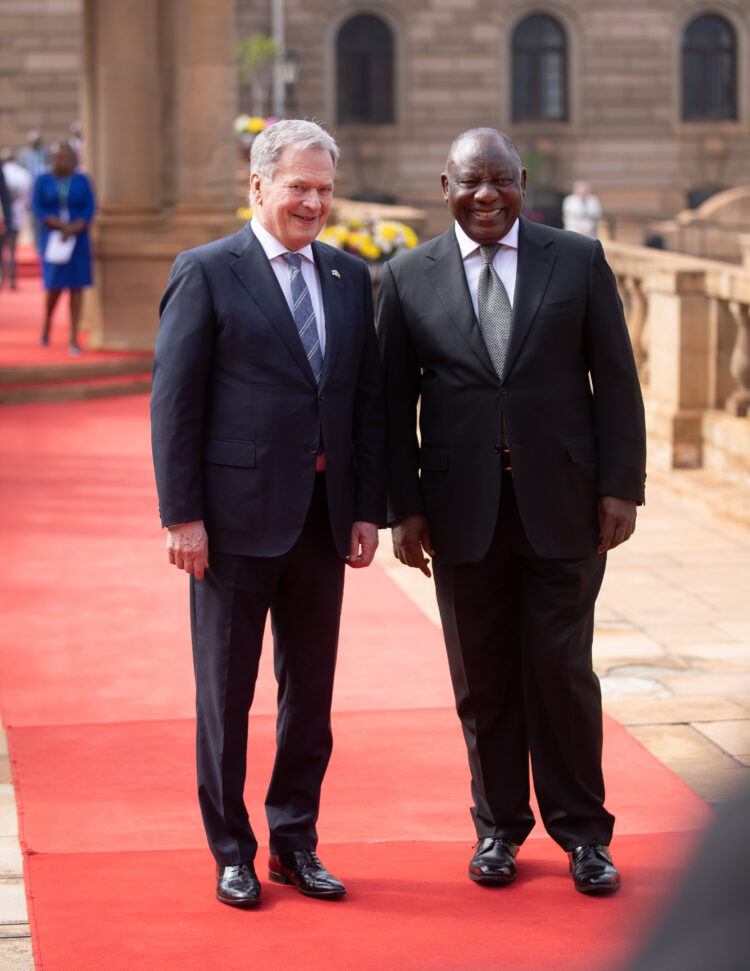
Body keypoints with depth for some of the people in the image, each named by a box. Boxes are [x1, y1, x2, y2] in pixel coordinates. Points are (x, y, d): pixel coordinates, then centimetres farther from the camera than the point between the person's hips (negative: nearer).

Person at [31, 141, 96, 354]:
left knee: (76, 287, -2)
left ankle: (73, 338, 2)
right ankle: (47, 321, 26)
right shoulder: (42, 180, 2)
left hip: (78, 240, 1)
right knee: (55, 287, -5)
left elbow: (90, 208, -3)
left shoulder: (82, 181, 3)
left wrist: (73, 229, -17)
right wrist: (62, 226, -17)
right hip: (52, 240, -1)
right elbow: (37, 208, -5)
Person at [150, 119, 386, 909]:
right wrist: (182, 515, -12)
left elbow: (368, 399, 11)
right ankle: (231, 852, 19)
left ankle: (295, 843, 25)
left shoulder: (350, 277, 11)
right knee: (226, 689, 6)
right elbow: (174, 402, -7)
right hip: (237, 514, -5)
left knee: (311, 687, 11)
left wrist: (368, 509, 5)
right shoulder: (206, 273, -5)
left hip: (322, 516, 5)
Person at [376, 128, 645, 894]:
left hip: (560, 501, -1)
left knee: (562, 670, 2)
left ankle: (581, 831, 16)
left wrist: (621, 486, -4)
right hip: (463, 509, 1)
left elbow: (615, 379, 2)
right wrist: (404, 507, 0)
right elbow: (395, 401, 5)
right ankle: (498, 826, 22)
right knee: (482, 679, 7)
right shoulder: (408, 277, 4)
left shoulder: (579, 260, 3)